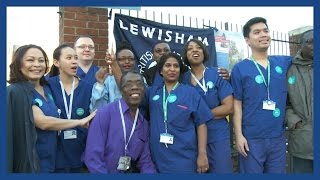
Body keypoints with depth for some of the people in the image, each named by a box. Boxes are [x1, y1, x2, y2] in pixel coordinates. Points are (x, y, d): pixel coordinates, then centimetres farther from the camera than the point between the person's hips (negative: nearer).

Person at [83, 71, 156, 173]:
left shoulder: (144, 124, 4)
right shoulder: (105, 113, -14)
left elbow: (145, 161, 6)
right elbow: (93, 157, -16)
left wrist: (150, 173, -10)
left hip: (132, 172, 3)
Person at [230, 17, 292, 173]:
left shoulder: (284, 62, 4)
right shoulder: (240, 69, -6)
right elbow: (237, 104, -6)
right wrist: (239, 135, -10)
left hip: (278, 137, 4)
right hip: (251, 139, -3)